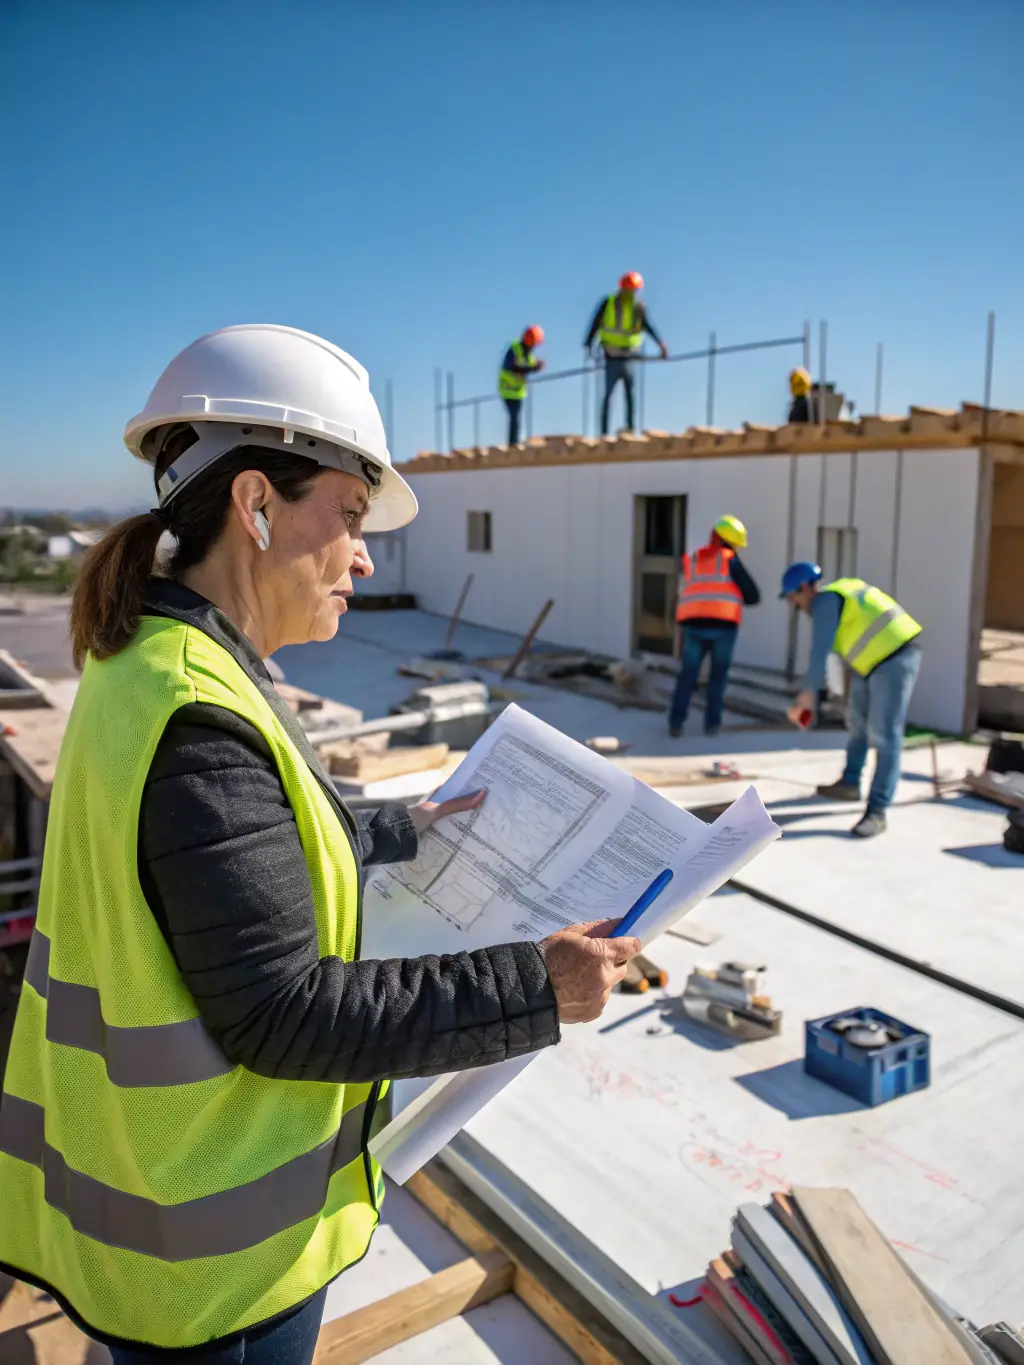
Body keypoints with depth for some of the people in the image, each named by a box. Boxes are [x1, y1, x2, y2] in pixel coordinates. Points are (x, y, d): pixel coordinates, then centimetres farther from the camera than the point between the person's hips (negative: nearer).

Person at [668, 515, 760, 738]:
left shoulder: (690, 561, 17)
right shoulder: (730, 560, 3)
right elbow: (753, 596, 2)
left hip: (693, 625, 2)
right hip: (723, 626, -2)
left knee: (688, 675, 9)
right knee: (718, 675, 13)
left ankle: (676, 721, 1)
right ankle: (712, 722, 11)